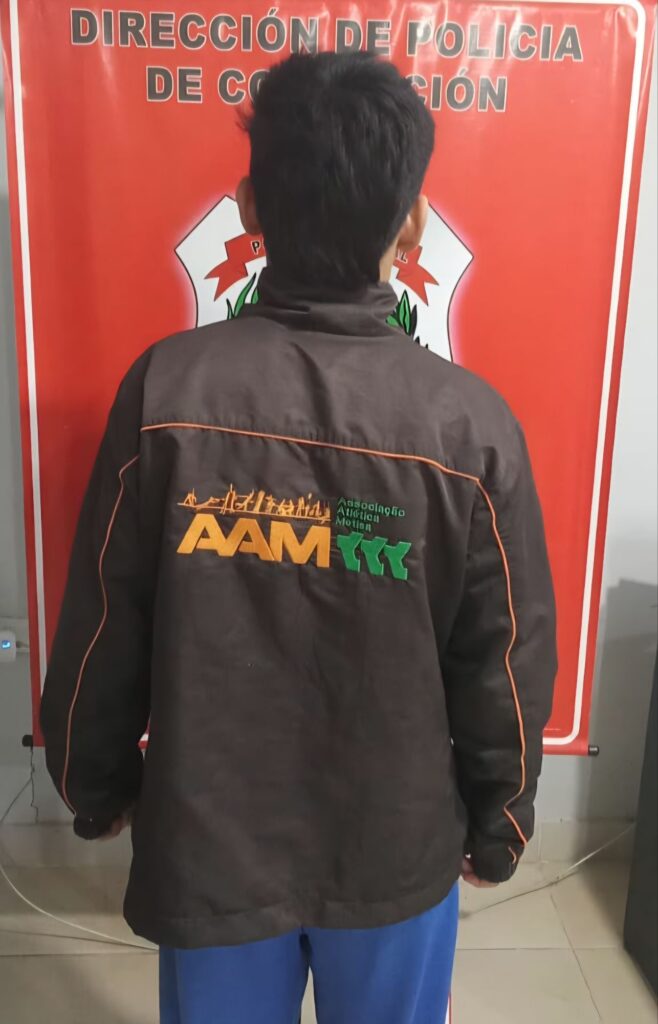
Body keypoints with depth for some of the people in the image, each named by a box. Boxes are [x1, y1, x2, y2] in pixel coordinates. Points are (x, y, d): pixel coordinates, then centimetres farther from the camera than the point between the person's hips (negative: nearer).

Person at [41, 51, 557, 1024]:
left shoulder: (166, 387, -18)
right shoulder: (470, 422, -19)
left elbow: (101, 630, -9)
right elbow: (508, 662, -9)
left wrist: (95, 785, 10)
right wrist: (499, 824, 9)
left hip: (208, 839, 1)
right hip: (397, 846, 0)